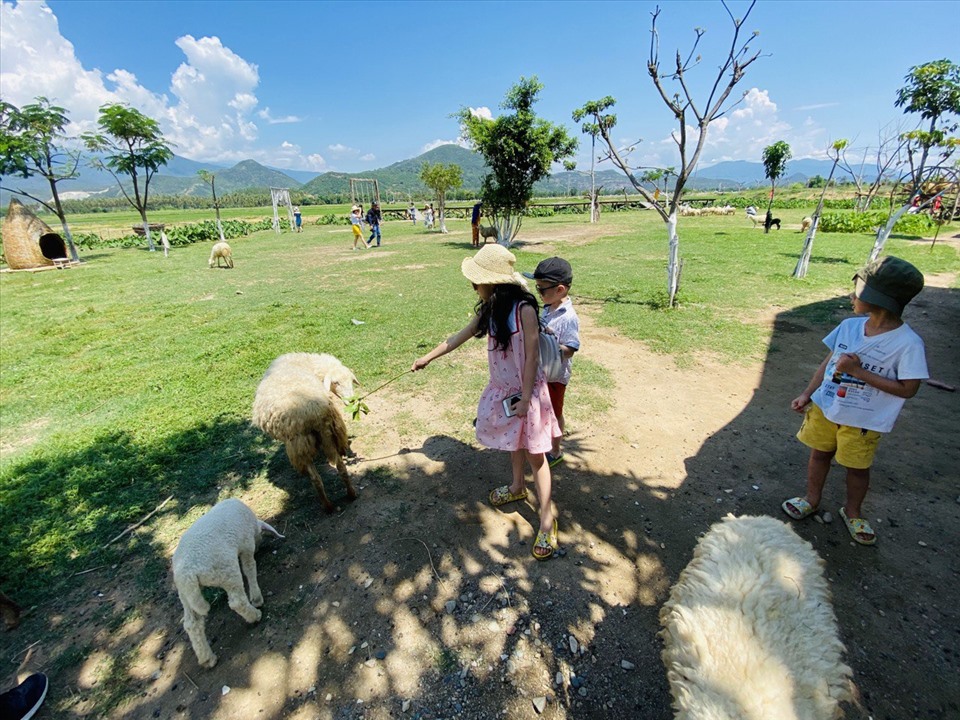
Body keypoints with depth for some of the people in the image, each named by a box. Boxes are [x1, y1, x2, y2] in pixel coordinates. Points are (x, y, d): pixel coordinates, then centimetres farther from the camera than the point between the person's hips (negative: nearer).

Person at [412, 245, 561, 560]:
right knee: (512, 441, 24)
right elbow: (460, 336, 9)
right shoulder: (487, 310, -3)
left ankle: (547, 518, 17)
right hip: (502, 387, 7)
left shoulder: (524, 309, -24)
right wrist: (427, 358, 16)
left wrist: (525, 397, -18)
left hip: (526, 390, -7)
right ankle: (517, 487, 49)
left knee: (534, 453, 2)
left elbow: (532, 355, -20)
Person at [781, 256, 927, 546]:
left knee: (857, 466, 15)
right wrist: (807, 394, 3)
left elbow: (907, 389, -18)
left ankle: (852, 512, 39)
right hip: (825, 407, 4)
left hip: (863, 421, -4)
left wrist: (859, 371, -24)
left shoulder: (908, 343, -19)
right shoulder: (850, 326, -5)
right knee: (819, 454, 18)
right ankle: (812, 499, 39)